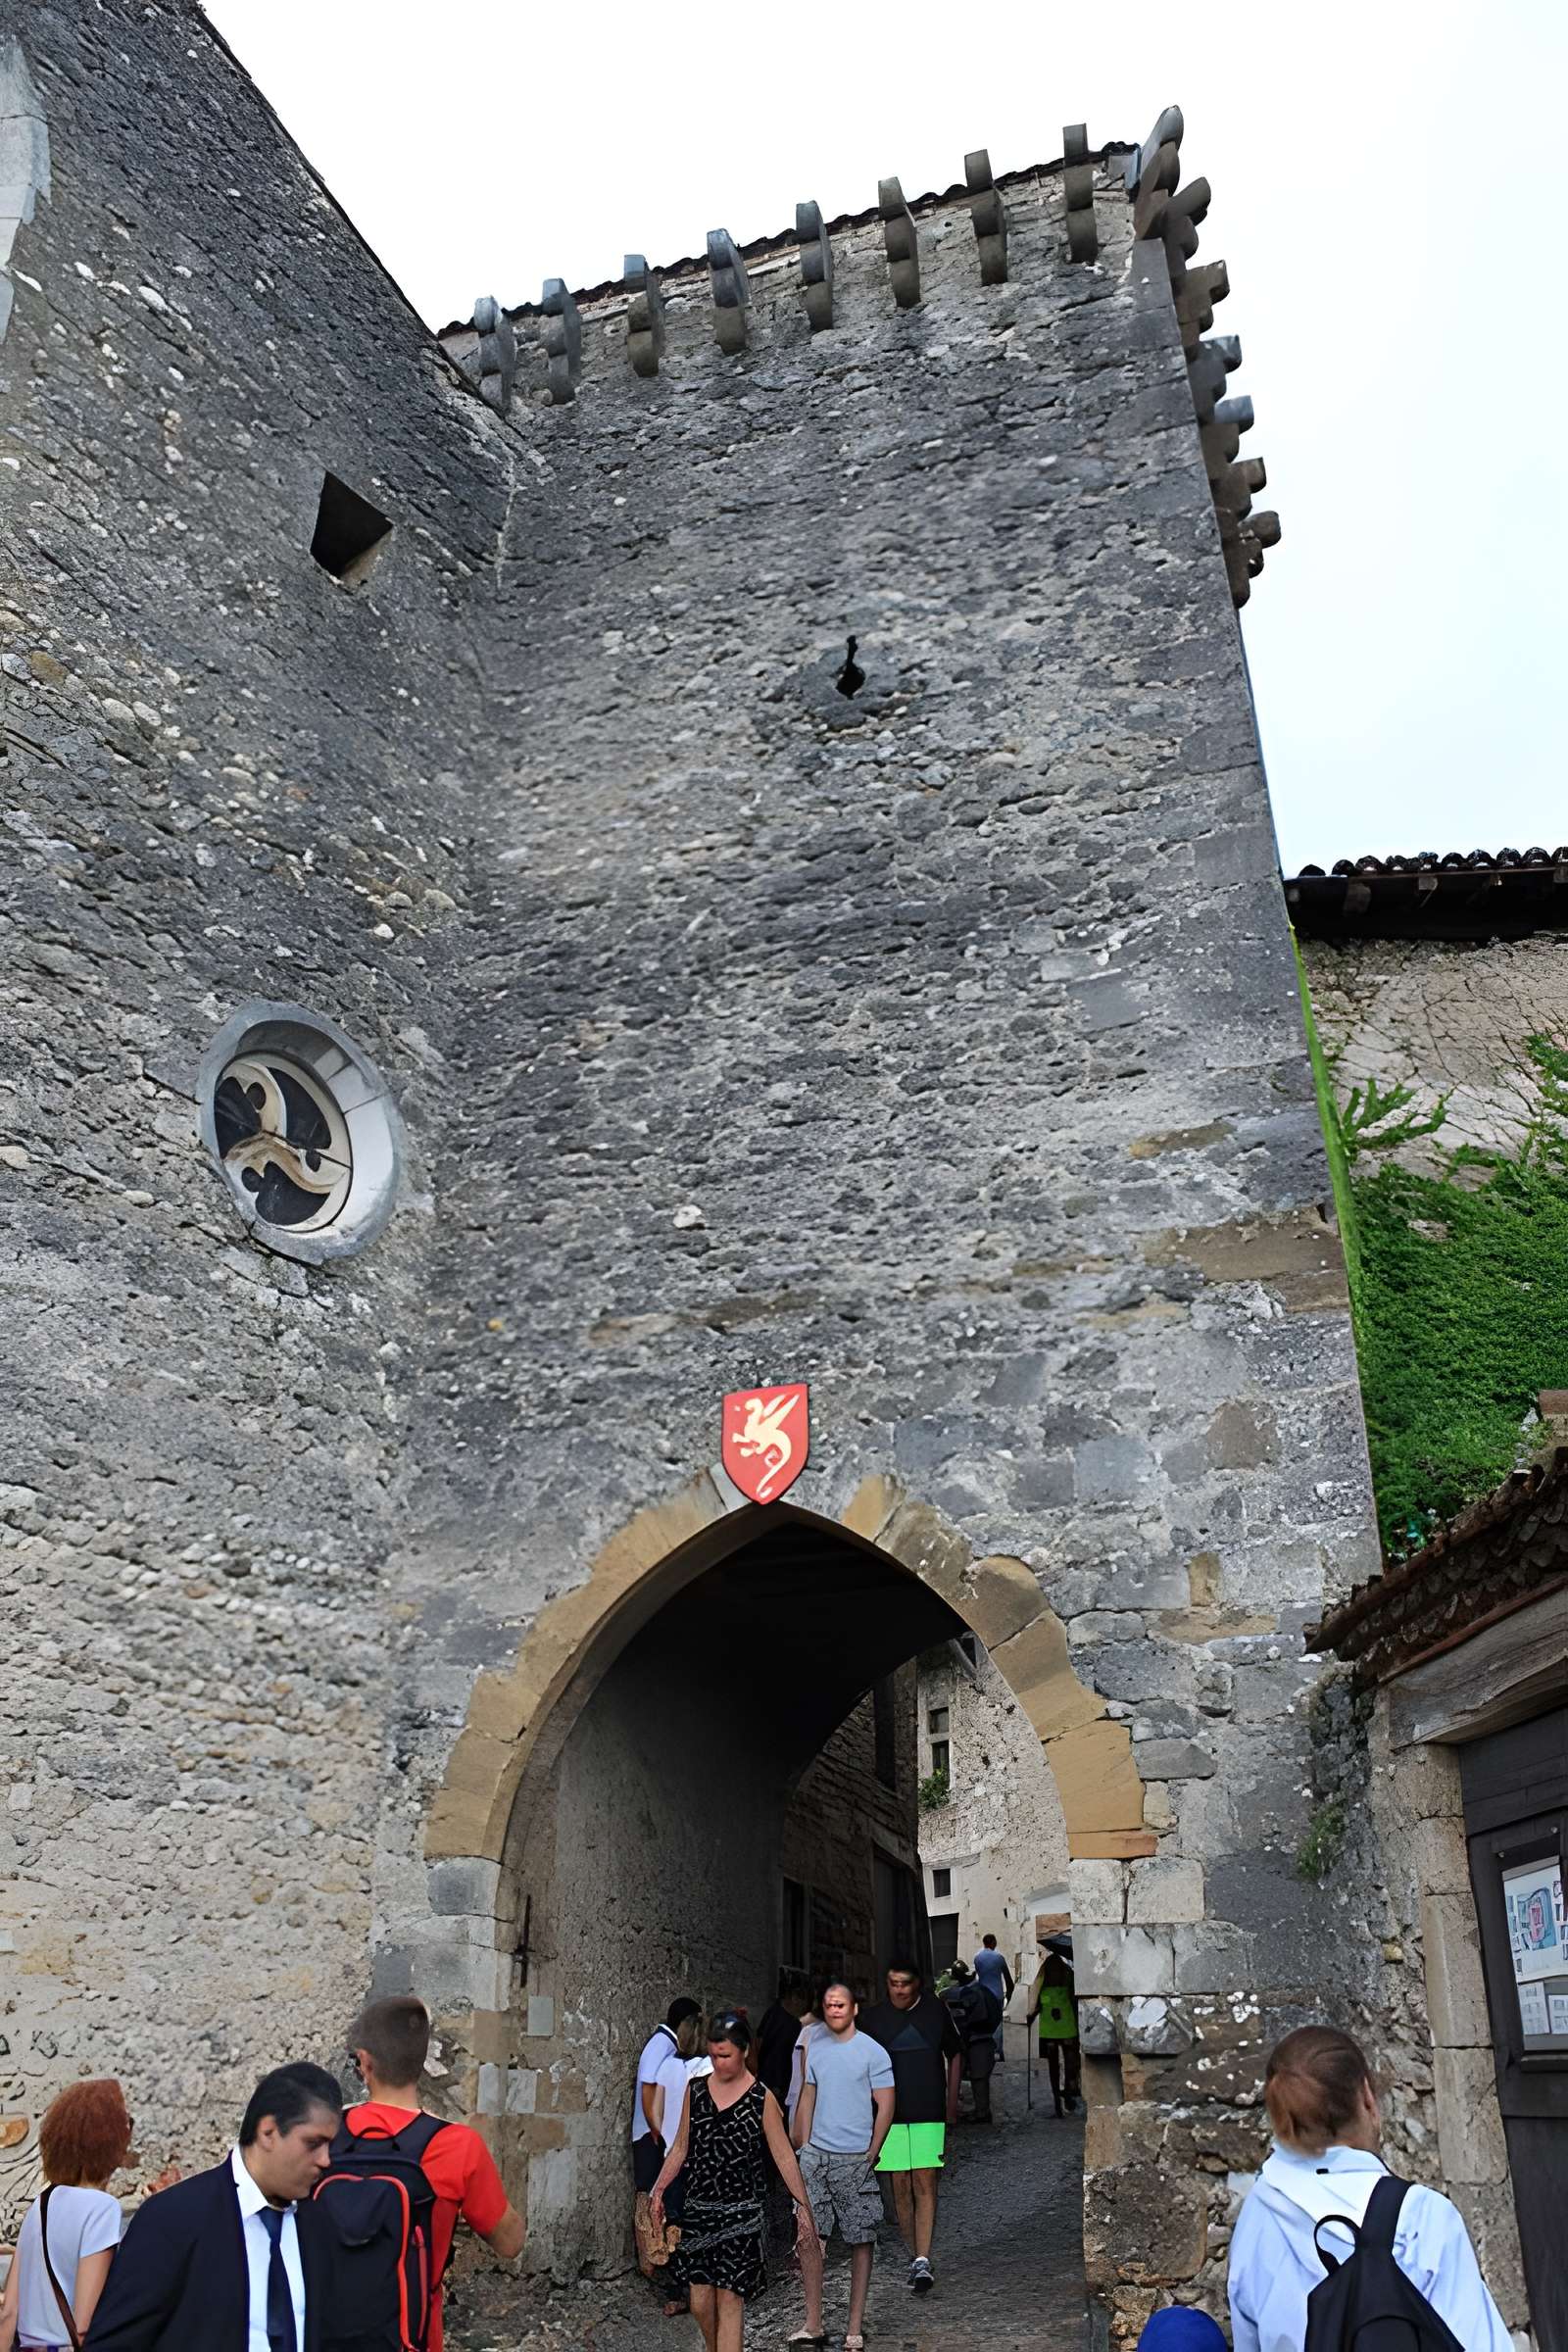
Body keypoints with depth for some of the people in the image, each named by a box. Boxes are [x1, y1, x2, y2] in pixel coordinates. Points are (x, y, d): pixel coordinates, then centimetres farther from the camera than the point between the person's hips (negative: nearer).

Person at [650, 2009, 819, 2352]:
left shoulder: (761, 2098, -8)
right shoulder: (695, 2089, 3)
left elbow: (784, 2157, -5)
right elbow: (681, 2146, 12)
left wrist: (803, 2207, -6)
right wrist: (659, 2189, 6)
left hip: (739, 2212, -3)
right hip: (698, 2208, 3)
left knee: (730, 2301, -4)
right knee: (700, 2301, 5)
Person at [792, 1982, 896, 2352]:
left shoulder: (873, 2052, -7)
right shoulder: (816, 2048, 8)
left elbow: (886, 2106, -6)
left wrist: (871, 2155, -8)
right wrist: (804, 2146, 10)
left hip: (856, 2158, -4)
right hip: (816, 2154, 4)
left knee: (861, 2242, 3)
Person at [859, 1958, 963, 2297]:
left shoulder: (937, 2010, 3)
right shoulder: (874, 2017, 1)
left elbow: (955, 2055, 15)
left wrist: (952, 2103, 13)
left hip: (930, 2113, -1)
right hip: (890, 2116, 1)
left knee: (925, 2185, -10)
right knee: (901, 2187, 5)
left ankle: (923, 2262, -11)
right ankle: (914, 2257, 19)